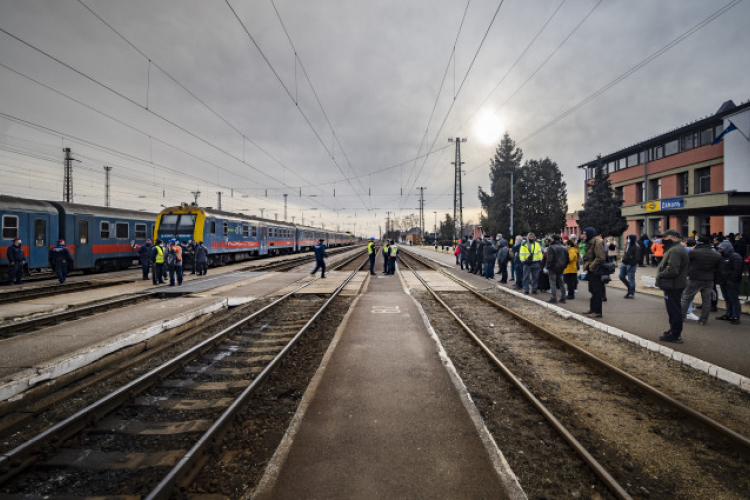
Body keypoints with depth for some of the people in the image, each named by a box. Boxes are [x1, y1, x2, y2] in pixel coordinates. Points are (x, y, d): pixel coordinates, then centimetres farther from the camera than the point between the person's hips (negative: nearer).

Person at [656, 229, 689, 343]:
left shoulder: (674, 250, -20)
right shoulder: (679, 248, 16)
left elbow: (672, 270, -29)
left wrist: (660, 275, -14)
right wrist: (660, 274, 8)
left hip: (673, 286, -11)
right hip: (676, 284, 11)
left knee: (673, 310, -4)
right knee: (675, 309, 19)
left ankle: (675, 335, 2)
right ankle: (674, 331, 31)